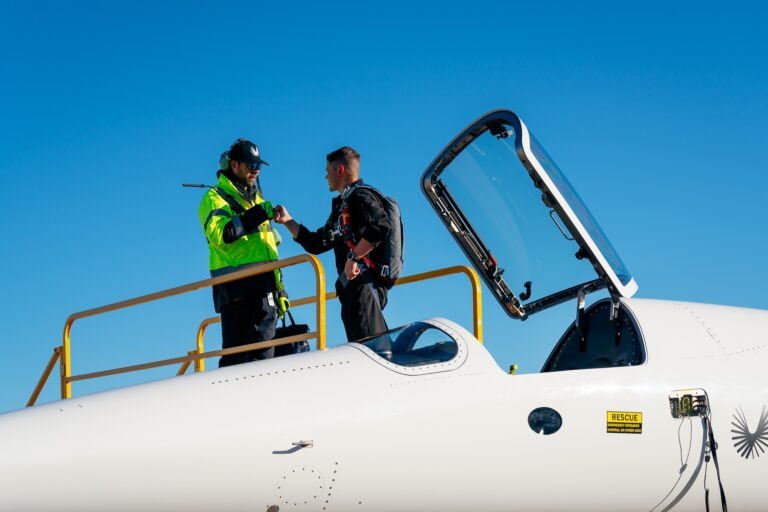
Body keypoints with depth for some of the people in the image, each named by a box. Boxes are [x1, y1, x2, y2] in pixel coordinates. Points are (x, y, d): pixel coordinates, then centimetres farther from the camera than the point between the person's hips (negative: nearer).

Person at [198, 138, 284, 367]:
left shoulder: (257, 199, 26)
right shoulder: (215, 198, 1)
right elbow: (220, 234, -19)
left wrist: (278, 288, 24)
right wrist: (259, 213, -19)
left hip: (265, 289, 8)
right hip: (237, 289, -7)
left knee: (265, 356, 4)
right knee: (236, 355, -12)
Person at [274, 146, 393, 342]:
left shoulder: (360, 196, -3)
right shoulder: (341, 205, 27)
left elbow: (381, 226, -23)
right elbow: (315, 243, 32)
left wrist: (353, 256, -23)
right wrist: (287, 221, 28)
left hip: (365, 283, -10)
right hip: (351, 288, 10)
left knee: (368, 342, -21)